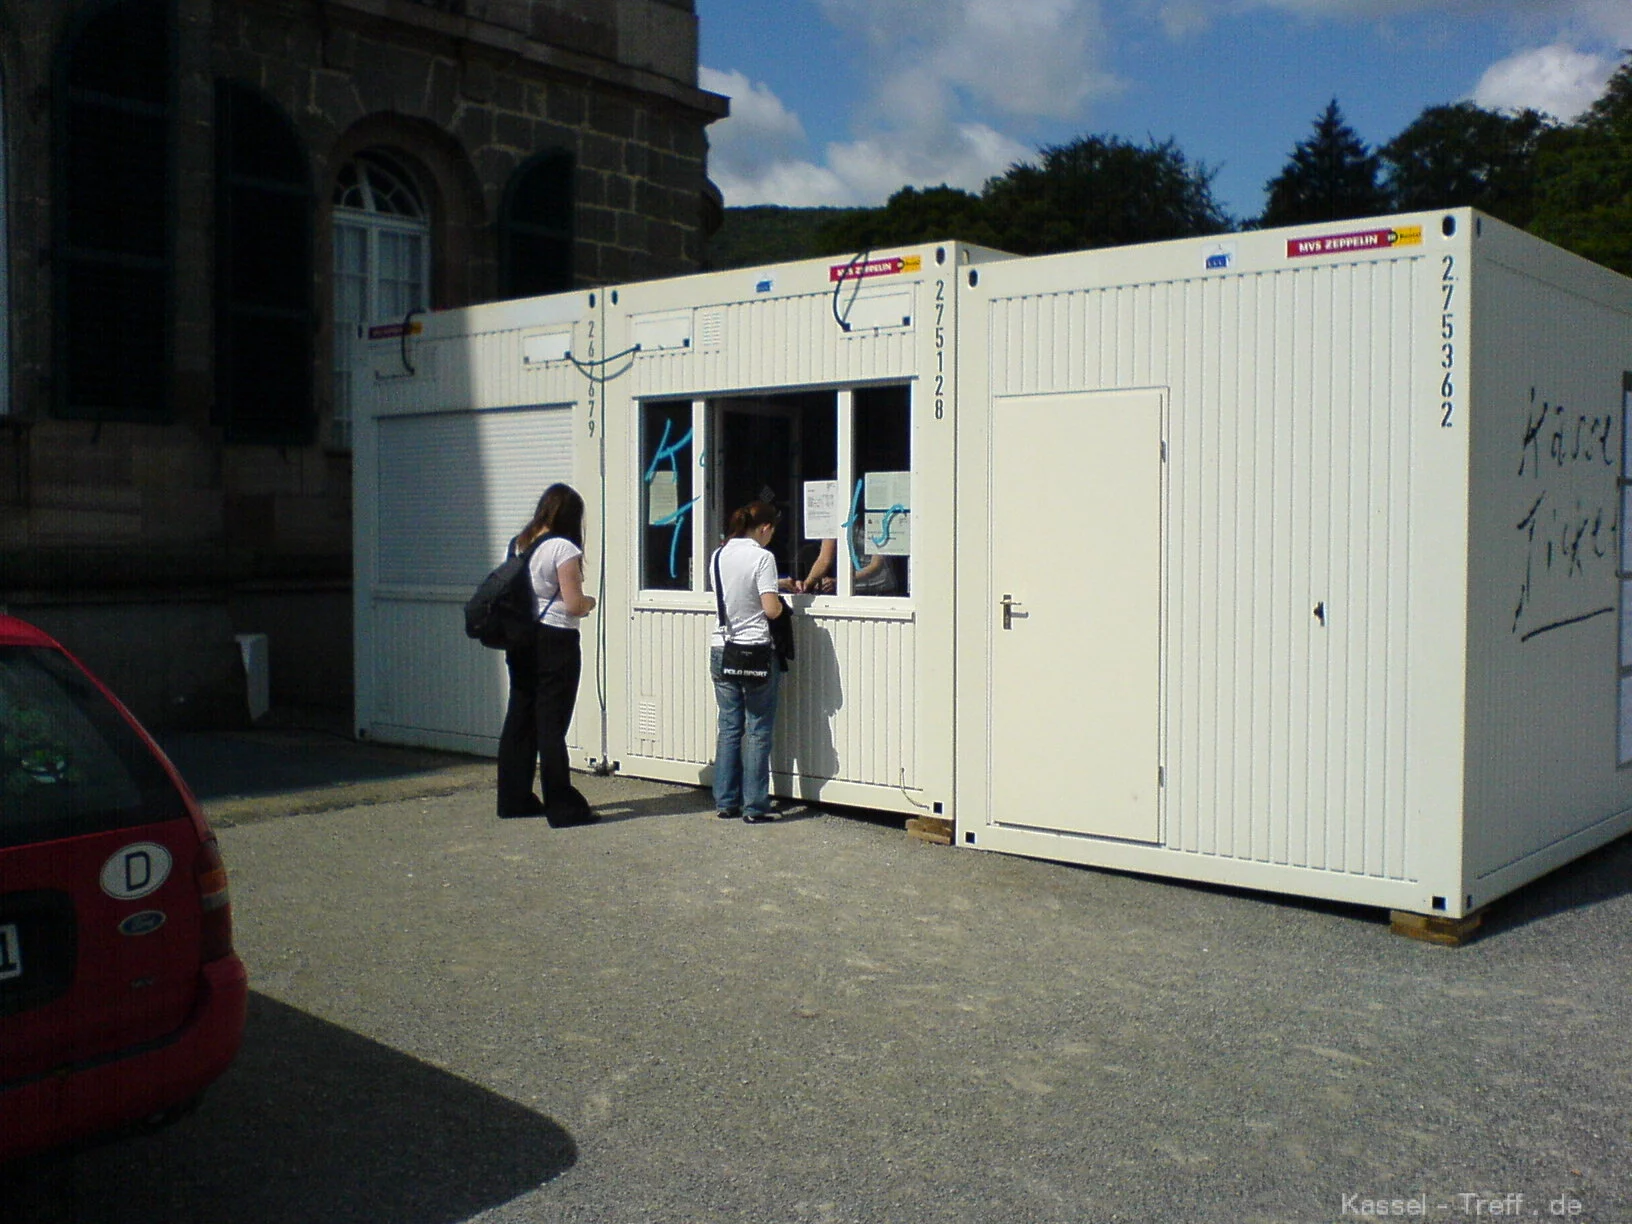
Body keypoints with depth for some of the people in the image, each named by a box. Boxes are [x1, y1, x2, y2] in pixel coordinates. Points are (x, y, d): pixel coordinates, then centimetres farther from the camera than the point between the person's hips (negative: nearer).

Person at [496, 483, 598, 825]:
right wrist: (590, 601, 5)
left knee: (519, 720, 14)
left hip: (520, 640, 7)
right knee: (552, 726, -4)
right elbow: (574, 605, -17)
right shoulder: (563, 548, -14)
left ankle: (514, 799, 21)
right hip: (555, 643, -7)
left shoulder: (518, 544, 8)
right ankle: (564, 808, 2)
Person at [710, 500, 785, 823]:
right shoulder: (762, 557, -11)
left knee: (729, 728, 12)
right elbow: (771, 609, -17)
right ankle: (754, 806, 5)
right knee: (758, 731, 2)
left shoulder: (718, 555, 8)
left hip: (721, 651, 6)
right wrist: (780, 601, 6)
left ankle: (725, 803, 15)